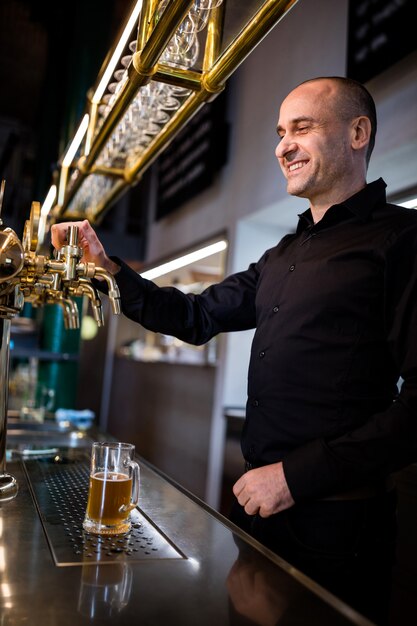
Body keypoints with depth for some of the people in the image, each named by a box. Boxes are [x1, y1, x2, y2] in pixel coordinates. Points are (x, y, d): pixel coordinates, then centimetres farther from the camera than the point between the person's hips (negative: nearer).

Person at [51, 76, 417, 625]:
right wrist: (110, 268, 4)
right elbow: (198, 317, 15)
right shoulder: (283, 255, 14)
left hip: (335, 518, -7)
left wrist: (299, 474, -21)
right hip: (258, 501, 8)